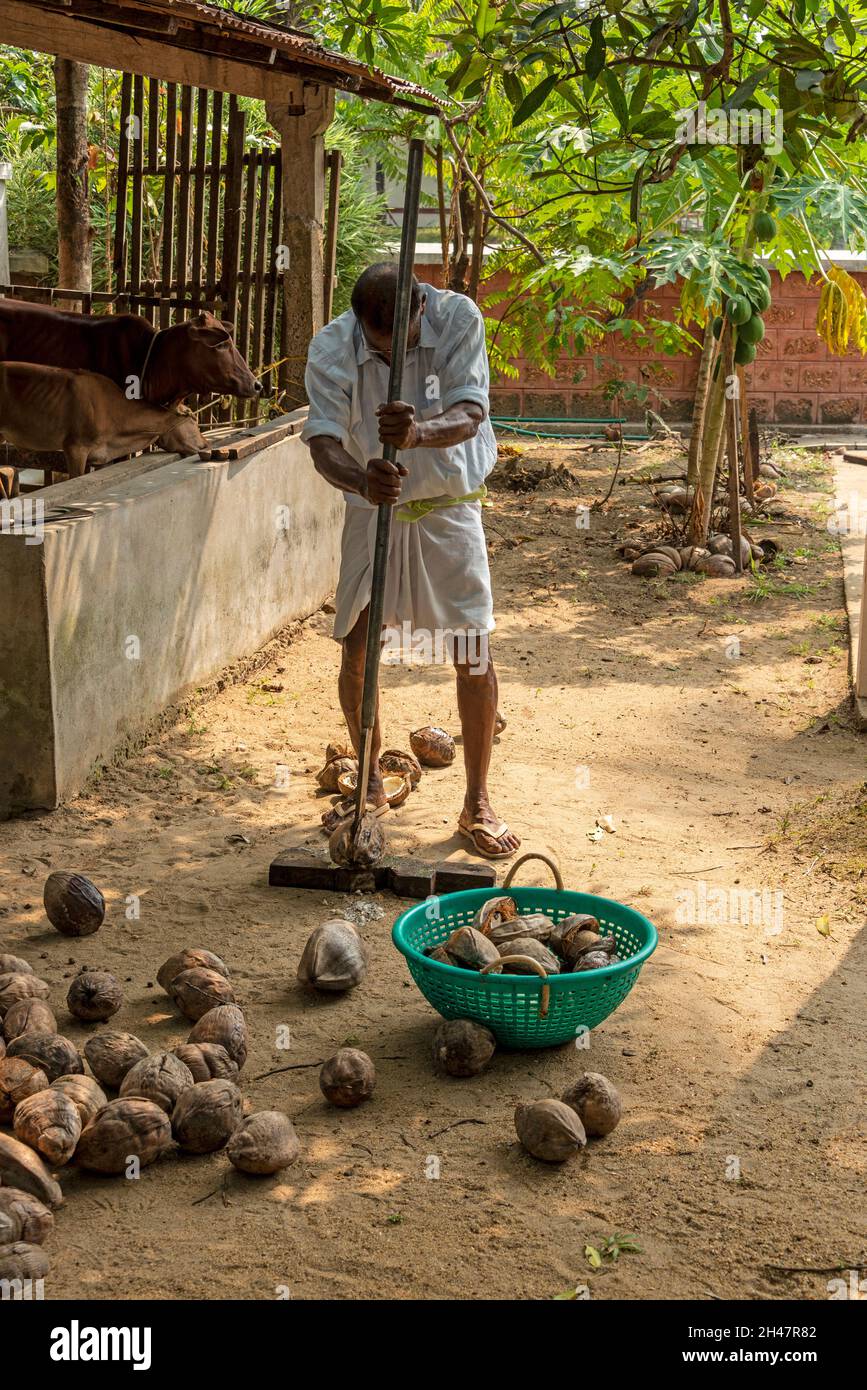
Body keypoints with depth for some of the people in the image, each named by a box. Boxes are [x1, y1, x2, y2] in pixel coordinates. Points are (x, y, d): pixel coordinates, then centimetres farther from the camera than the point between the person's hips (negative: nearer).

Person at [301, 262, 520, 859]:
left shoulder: (457, 318, -18)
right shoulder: (331, 348, -18)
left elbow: (470, 413, -28)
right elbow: (323, 441, -28)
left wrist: (420, 433, -50)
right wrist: (362, 480, -50)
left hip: (448, 508, -1)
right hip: (373, 509, 1)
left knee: (477, 655, -5)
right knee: (357, 653, 1)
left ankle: (477, 804, 9)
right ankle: (371, 782, 25)